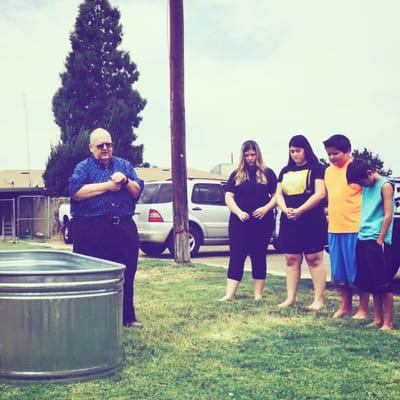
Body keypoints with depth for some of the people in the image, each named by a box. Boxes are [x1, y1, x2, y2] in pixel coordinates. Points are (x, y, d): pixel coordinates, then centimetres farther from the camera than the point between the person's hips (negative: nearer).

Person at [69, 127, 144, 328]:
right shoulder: (83, 167, 4)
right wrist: (108, 185, -12)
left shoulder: (124, 165, 16)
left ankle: (127, 317, 20)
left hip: (124, 228, 4)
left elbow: (137, 192, 11)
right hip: (91, 230, -3)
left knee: (126, 276, 8)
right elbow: (76, 192, -14)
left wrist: (125, 181, -9)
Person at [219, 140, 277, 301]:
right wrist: (239, 212, -13)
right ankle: (230, 294, -1)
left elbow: (276, 195, 4)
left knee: (259, 256, 5)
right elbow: (228, 197, 4)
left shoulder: (267, 173, 6)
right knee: (236, 256, -1)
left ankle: (258, 294, 12)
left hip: (262, 222, -1)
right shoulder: (236, 175, 10)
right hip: (239, 222, 1)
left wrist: (266, 208, -14)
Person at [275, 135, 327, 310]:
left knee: (314, 258, -4)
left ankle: (319, 299, 0)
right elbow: (278, 194, 12)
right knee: (291, 259, 7)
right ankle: (290, 297, 13)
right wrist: (286, 210, -9)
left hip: (312, 221, -6)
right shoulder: (285, 171, 17)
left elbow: (320, 193, -10)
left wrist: (299, 210, -16)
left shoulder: (316, 168, 0)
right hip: (289, 221, 6)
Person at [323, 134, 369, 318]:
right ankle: (345, 306, 26)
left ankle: (363, 309, 12)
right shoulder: (328, 171, 12)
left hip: (355, 228, -6)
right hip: (334, 228, 6)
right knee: (340, 271, 13)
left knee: (358, 271, 1)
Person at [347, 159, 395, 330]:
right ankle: (377, 319, 16)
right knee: (372, 284, 9)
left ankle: (388, 322, 0)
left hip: (377, 241, -8)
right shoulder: (366, 187, 15)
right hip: (363, 239, 8)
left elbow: (388, 215, -11)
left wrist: (380, 240, -14)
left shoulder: (385, 186, -7)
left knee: (383, 283, -4)